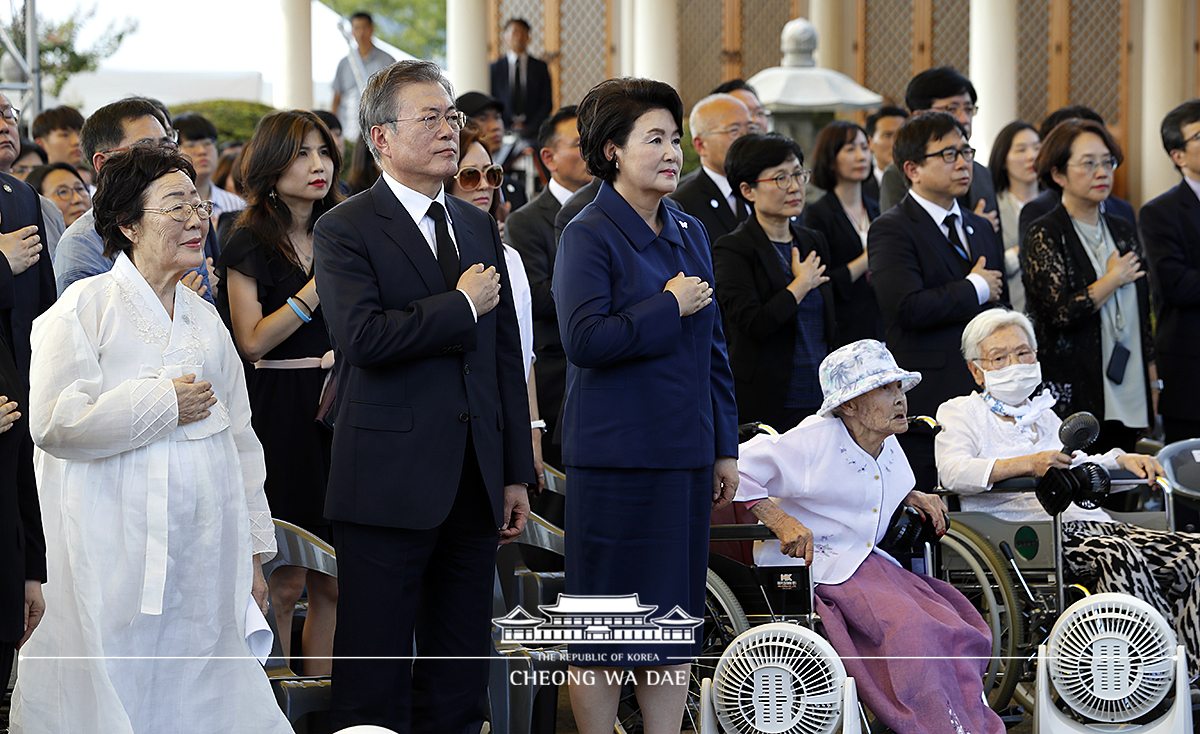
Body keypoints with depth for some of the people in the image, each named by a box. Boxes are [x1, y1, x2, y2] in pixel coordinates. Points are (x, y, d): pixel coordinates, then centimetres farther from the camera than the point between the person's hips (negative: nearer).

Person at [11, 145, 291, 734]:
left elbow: (240, 438, 20)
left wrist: (253, 552, 18)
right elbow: (54, 422, -15)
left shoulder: (204, 319, 17)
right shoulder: (87, 306, -3)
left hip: (206, 558, 6)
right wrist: (166, 404, -9)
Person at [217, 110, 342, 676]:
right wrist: (315, 290, -15)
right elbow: (252, 341, -10)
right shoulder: (250, 242, -2)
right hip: (278, 412, -6)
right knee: (285, 581, -4)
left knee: (333, 582, 5)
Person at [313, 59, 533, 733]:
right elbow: (364, 337, -21)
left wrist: (517, 473, 13)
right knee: (376, 675, -1)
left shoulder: (480, 227, 15)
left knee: (462, 667, 10)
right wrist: (461, 305, -10)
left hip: (475, 485, 6)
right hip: (389, 486, -6)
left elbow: (507, 357, 16)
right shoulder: (346, 231, -4)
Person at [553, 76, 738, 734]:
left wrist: (725, 447, 14)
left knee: (676, 617, 8)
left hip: (685, 453, 7)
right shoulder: (588, 236, -8)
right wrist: (669, 307, -13)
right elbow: (585, 339, -20)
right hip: (615, 453, -7)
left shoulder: (690, 234, 13)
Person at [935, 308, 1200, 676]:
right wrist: (1028, 464, -21)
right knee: (1120, 556, -37)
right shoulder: (960, 413, 10)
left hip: (1087, 520, 7)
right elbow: (953, 472, -9)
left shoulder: (1042, 414, 32)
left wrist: (1121, 459, 16)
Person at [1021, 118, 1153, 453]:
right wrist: (1114, 279, -6)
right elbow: (1061, 312, -18)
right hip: (1072, 398, -6)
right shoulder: (1044, 235, -6)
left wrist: (1152, 384, 14)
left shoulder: (1124, 233, 14)